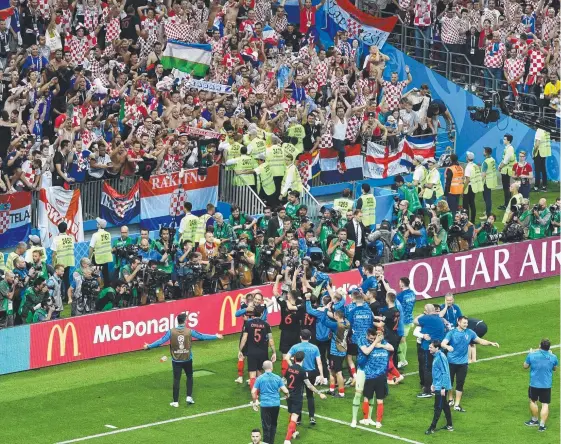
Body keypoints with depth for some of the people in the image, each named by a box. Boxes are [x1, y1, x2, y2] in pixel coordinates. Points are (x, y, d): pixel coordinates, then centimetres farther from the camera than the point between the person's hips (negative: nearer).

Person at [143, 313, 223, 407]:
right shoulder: (189, 331, -10)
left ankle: (175, 402, 8)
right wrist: (216, 336, 11)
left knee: (176, 380, 5)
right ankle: (189, 397, 15)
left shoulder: (171, 332, -11)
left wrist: (149, 346, 2)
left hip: (176, 360, 0)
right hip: (187, 360, 0)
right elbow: (202, 337, -2)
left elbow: (161, 341, -10)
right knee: (189, 377, 21)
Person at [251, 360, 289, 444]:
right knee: (273, 424, 17)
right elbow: (285, 391, -2)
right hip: (276, 404, 2)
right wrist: (287, 395, 22)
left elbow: (253, 392, -5)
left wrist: (255, 402, 10)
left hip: (265, 405, -2)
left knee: (266, 426, 3)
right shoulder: (277, 378, 0)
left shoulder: (260, 378, -3)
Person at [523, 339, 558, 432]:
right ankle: (542, 425, 0)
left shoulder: (532, 355, -13)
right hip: (547, 385, 0)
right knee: (545, 404, 4)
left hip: (534, 384, 0)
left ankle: (534, 420, 36)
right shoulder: (553, 357, -10)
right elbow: (555, 368, 11)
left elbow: (525, 366, 4)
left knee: (533, 401, 22)